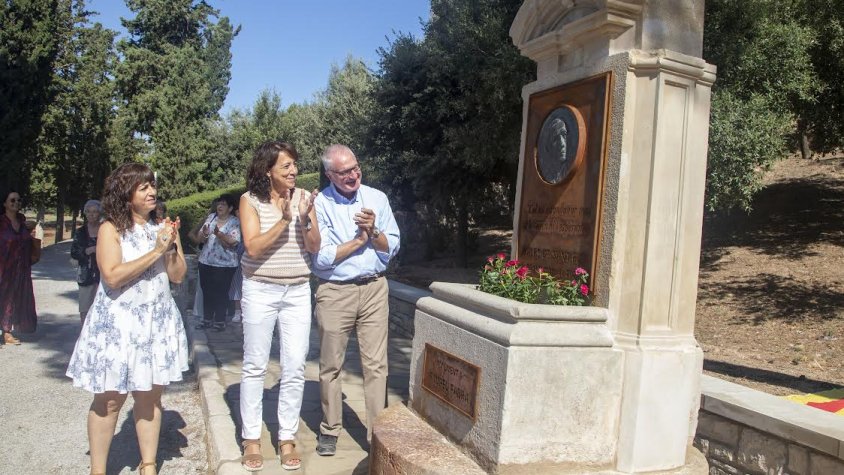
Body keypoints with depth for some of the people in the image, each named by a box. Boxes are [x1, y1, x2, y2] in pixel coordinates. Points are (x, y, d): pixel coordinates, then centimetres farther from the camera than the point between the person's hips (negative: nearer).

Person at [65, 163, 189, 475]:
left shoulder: (162, 226, 6)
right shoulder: (111, 228, -7)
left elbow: (178, 275, 6)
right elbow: (112, 276, -20)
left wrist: (173, 245, -10)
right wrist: (155, 251, -20)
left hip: (157, 321, 4)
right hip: (118, 323, -4)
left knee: (151, 396, 10)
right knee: (110, 400, 4)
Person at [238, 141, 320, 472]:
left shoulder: (304, 197, 2)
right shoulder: (250, 200, -5)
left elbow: (314, 247, -2)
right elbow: (253, 247, -14)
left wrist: (305, 219, -19)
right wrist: (284, 220, -22)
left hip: (297, 292, 2)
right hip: (260, 291, -2)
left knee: (295, 368, 4)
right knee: (255, 366, 6)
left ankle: (287, 438, 17)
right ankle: (251, 439, 19)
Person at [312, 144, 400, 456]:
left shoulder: (377, 198, 4)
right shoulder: (320, 204, -7)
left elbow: (392, 247, 5)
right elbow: (321, 257, -13)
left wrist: (373, 231, -13)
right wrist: (359, 240, -8)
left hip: (374, 289, 2)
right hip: (335, 292, -2)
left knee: (376, 365, 3)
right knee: (331, 366, 9)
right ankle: (330, 430, 25)